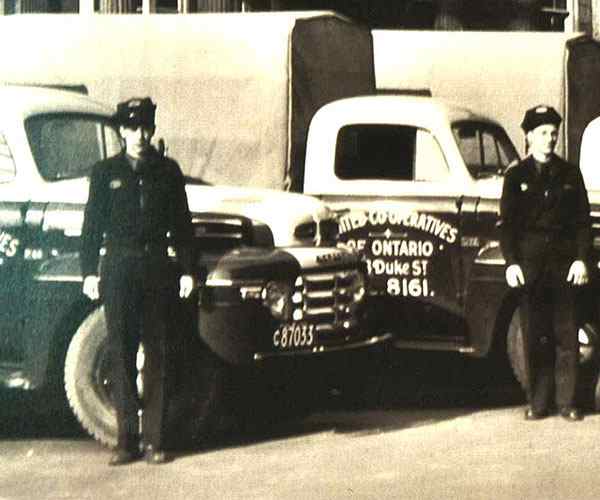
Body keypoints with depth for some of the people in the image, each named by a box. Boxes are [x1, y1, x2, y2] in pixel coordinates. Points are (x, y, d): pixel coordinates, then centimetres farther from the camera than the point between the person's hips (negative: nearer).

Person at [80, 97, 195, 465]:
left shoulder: (167, 171, 9)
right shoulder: (106, 172, 7)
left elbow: (182, 224, 9)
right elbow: (92, 226, 6)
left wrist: (187, 269, 3)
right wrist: (90, 272, -1)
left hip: (157, 268, 0)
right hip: (118, 269, 0)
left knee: (158, 357, 0)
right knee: (122, 356, 0)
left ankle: (154, 441, 3)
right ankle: (127, 441, 3)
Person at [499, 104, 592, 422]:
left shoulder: (569, 174, 9)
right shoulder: (517, 176, 6)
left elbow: (582, 220, 9)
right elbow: (506, 222, 3)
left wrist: (581, 259, -2)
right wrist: (512, 262, -6)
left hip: (564, 264, 1)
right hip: (530, 262, -1)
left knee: (566, 335, 1)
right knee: (534, 336, 1)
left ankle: (567, 402, 6)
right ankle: (538, 403, 7)